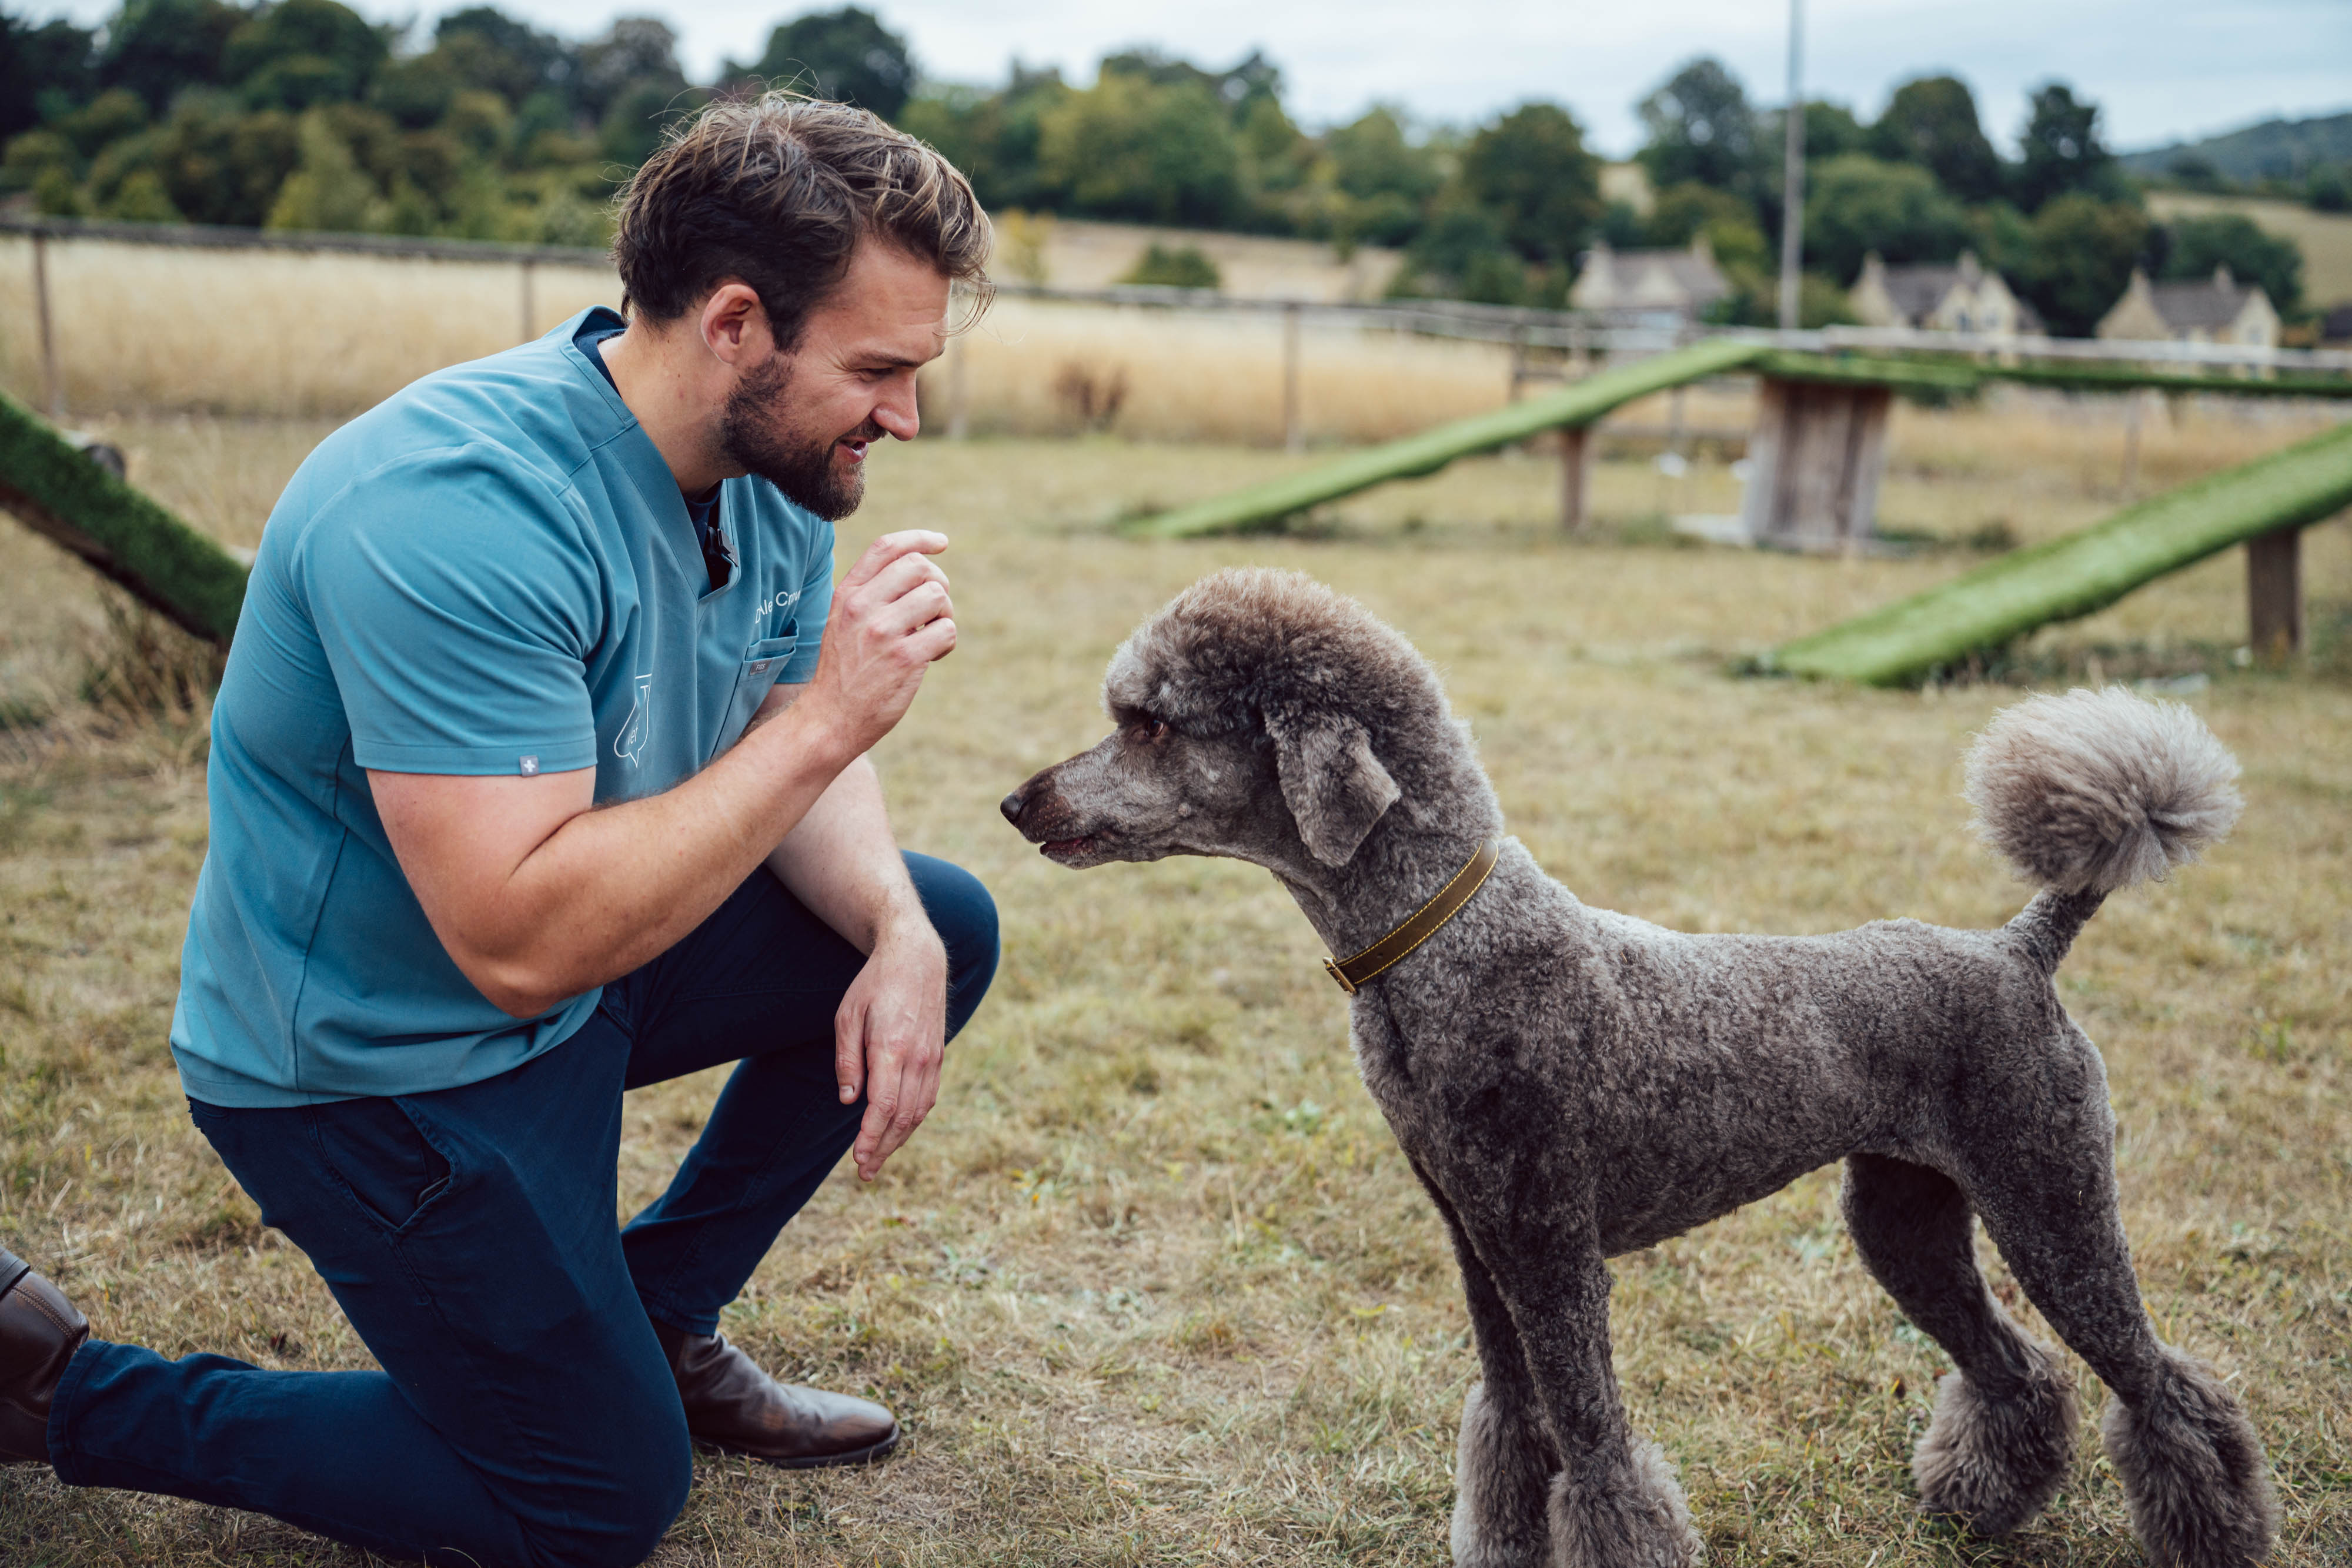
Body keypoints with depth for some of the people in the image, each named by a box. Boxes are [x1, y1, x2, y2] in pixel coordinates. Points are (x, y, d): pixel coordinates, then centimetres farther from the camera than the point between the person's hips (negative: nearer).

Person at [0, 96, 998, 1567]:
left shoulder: (775, 474, -6)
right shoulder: (459, 510, -34)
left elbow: (789, 772, 4)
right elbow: (524, 940, -37)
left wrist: (892, 928, -16)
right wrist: (825, 719, -36)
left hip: (586, 954, 8)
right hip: (373, 1056, -8)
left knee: (943, 932, 5)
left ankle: (657, 1314, 17)